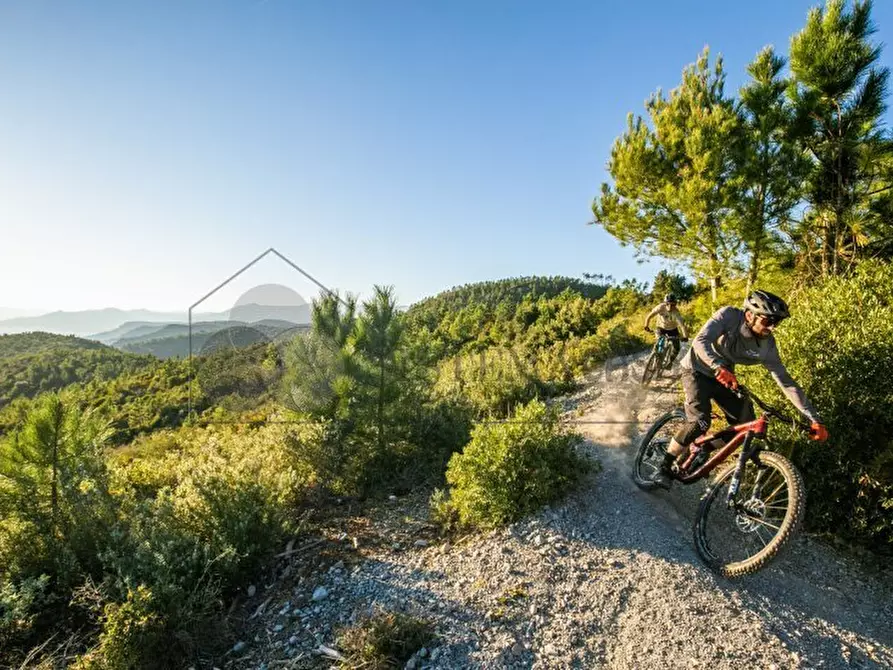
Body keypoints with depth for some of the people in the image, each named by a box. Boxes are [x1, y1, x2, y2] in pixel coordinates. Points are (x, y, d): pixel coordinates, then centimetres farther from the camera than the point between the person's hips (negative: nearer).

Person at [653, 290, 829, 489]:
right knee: (699, 422, -24)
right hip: (697, 370, -5)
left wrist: (814, 419, -17)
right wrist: (719, 368, -56)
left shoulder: (767, 346, -15)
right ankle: (665, 467, -10)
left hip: (724, 377, 5)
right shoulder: (729, 316, -26)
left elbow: (786, 382, -13)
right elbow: (700, 341, -39)